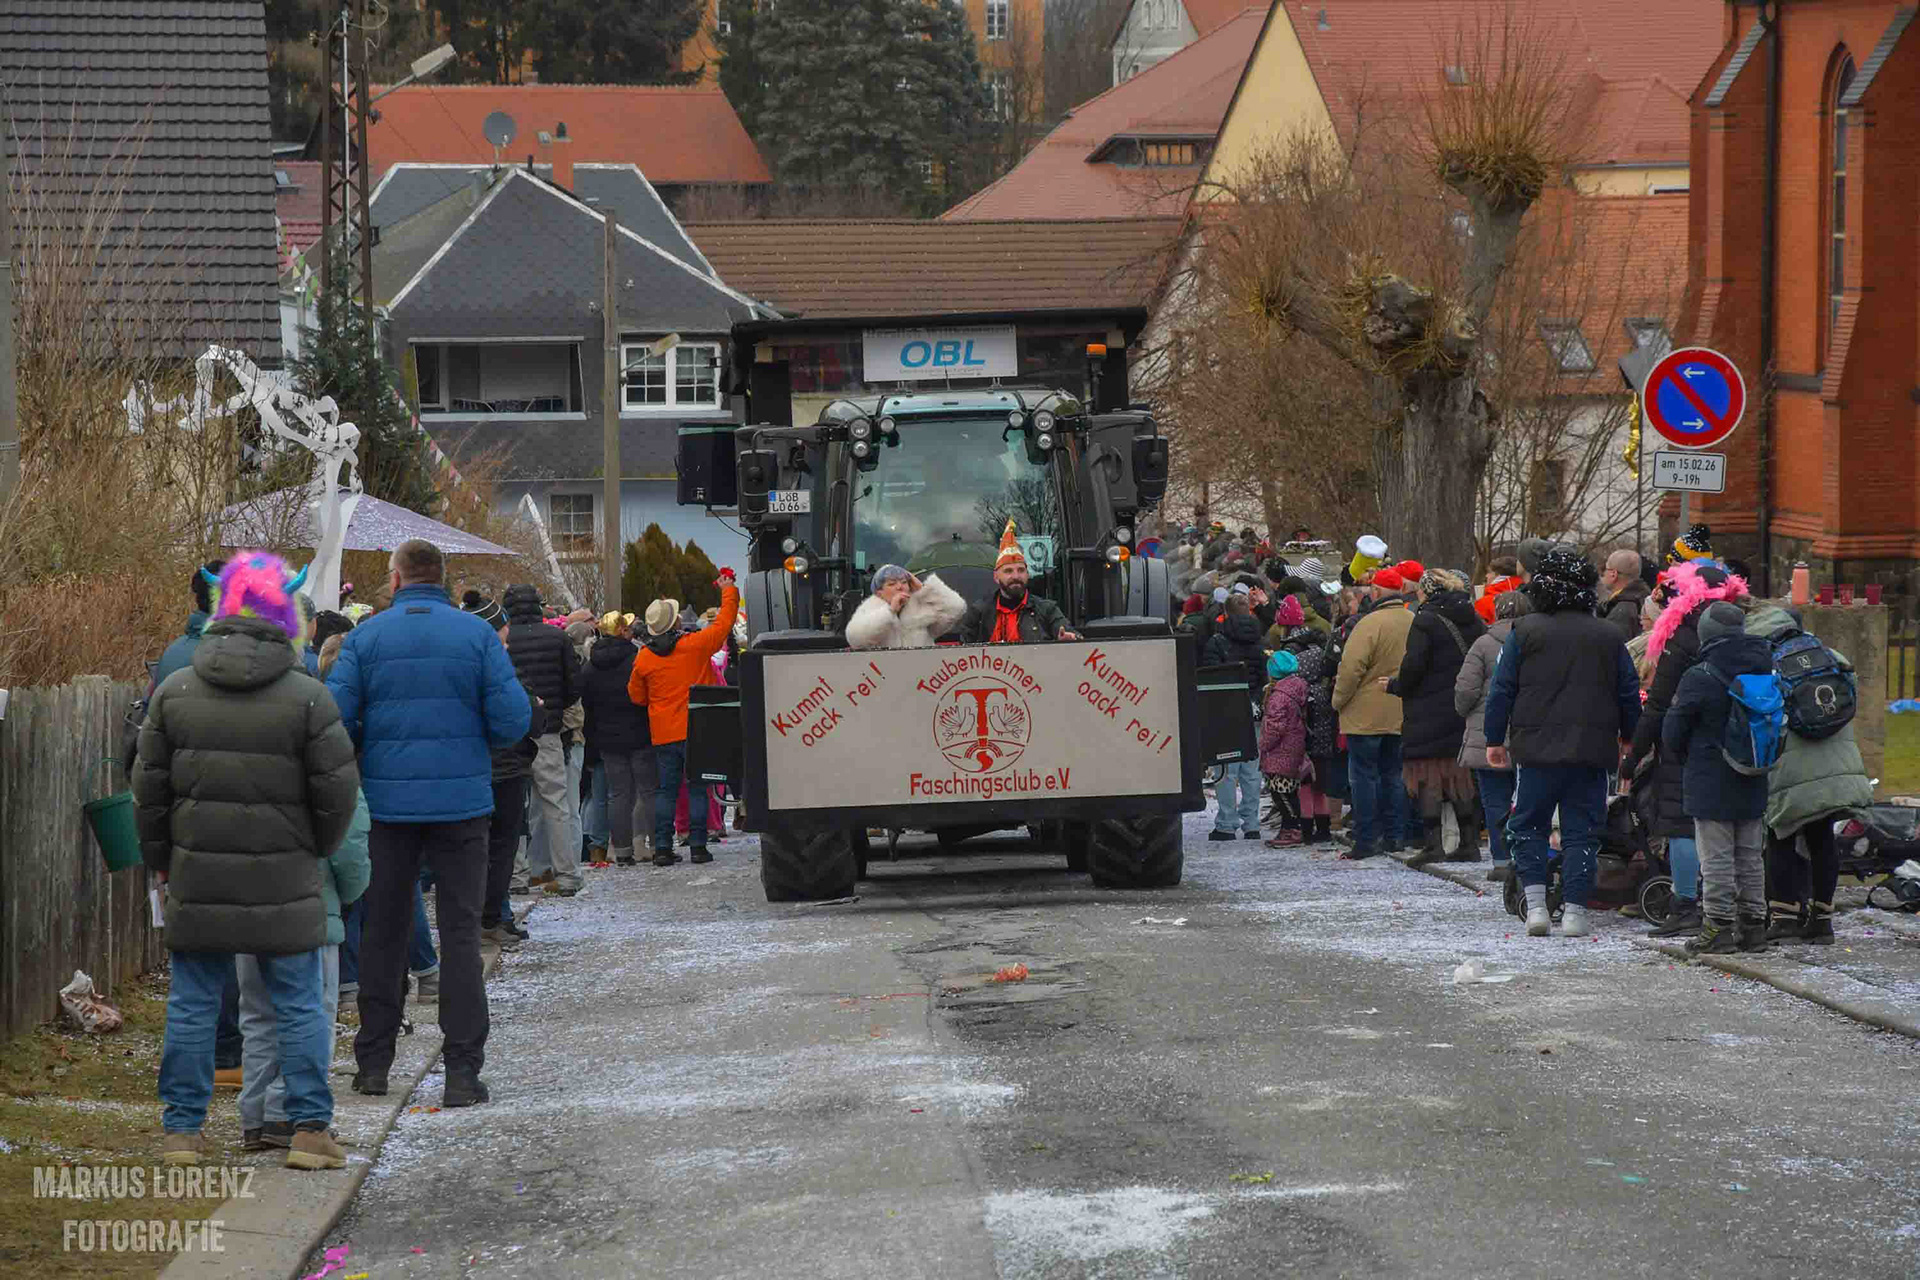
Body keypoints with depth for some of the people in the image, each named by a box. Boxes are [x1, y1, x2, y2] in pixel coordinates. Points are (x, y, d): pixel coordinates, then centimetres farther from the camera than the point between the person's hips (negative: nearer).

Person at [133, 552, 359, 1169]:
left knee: (192, 1003, 10)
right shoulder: (307, 696, -8)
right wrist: (317, 850, 12)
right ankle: (310, 1129, 5)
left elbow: (149, 787, 6)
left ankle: (181, 1129, 12)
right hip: (284, 881, -2)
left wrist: (160, 858, 17)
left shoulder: (174, 691, 1)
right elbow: (337, 789, -5)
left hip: (197, 880, 2)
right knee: (299, 1005, 6)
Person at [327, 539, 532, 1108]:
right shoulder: (476, 634, -2)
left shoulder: (366, 637, -1)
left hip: (388, 803, 1)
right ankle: (462, 1071, -2)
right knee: (460, 931, 3)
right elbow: (513, 720, -7)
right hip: (461, 801, -1)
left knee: (383, 929, 13)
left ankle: (373, 1062, 18)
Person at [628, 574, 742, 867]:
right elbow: (723, 623, 5)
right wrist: (728, 591, 18)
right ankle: (698, 846, 2)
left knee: (665, 789, 7)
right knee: (697, 788, 4)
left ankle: (662, 847, 2)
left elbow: (636, 696, 10)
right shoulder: (695, 645, -8)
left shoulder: (643, 658, -1)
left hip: (662, 733, 2)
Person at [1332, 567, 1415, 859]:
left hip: (1366, 714, -6)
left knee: (1364, 775, 0)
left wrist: (1339, 700, -6)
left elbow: (1351, 668, -20)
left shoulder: (1370, 623, -17)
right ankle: (1393, 836, 16)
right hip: (1401, 715, 6)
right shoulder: (1415, 623, 5)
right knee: (1393, 774, 14)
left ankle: (1365, 840, -2)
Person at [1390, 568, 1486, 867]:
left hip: (1430, 712, -6)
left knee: (1428, 776, -2)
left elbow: (1413, 666, -18)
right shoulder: (1472, 620, 8)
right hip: (1466, 713, 6)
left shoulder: (1426, 621, -11)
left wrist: (1395, 686, -1)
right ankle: (1469, 842, 12)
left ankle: (1433, 843, -7)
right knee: (1463, 775, 12)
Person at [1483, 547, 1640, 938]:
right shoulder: (1608, 636, 5)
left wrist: (1495, 740, 6)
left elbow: (1502, 690, -2)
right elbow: (1629, 694, 11)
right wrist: (1628, 739, 24)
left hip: (1538, 747, -1)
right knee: (1581, 831, 6)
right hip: (1592, 751, 2)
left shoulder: (1524, 632, -2)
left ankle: (1536, 904, -2)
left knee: (1529, 827, 10)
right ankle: (1575, 911, 1)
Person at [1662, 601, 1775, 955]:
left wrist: (1688, 761, 11)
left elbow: (1672, 733, -7)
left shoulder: (1699, 678, -15)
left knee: (1716, 856, -1)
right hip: (1752, 781, 6)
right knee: (1749, 854, 14)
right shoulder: (1765, 670, 2)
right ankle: (1753, 924, 18)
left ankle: (1719, 926, -2)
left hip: (1710, 782, -6)